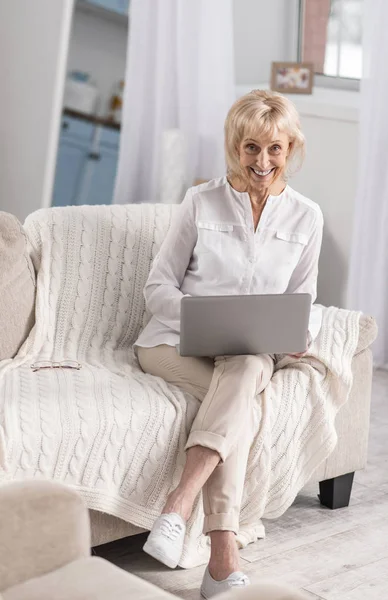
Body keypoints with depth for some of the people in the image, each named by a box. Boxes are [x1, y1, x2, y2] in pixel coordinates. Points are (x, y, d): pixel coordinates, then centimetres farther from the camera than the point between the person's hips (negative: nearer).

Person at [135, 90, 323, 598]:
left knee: (246, 371, -36)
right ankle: (223, 553, -41)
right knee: (241, 404, -33)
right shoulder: (201, 203, 3)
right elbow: (158, 285, 3)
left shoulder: (306, 217, 9)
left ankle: (178, 507, -46)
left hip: (250, 352, 2)